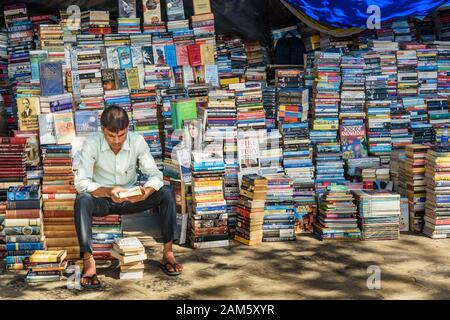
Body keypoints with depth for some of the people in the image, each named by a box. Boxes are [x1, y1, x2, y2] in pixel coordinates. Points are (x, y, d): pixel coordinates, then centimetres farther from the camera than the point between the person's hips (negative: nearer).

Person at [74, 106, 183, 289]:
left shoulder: (137, 141, -12)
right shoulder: (92, 143, -17)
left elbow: (155, 175, -15)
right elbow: (81, 182, -22)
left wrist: (145, 192, -38)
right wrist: (107, 191, -40)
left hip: (130, 199, 2)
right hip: (102, 200, -2)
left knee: (167, 193, -22)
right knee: (82, 201, -36)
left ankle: (167, 253, -19)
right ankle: (88, 261, -35)